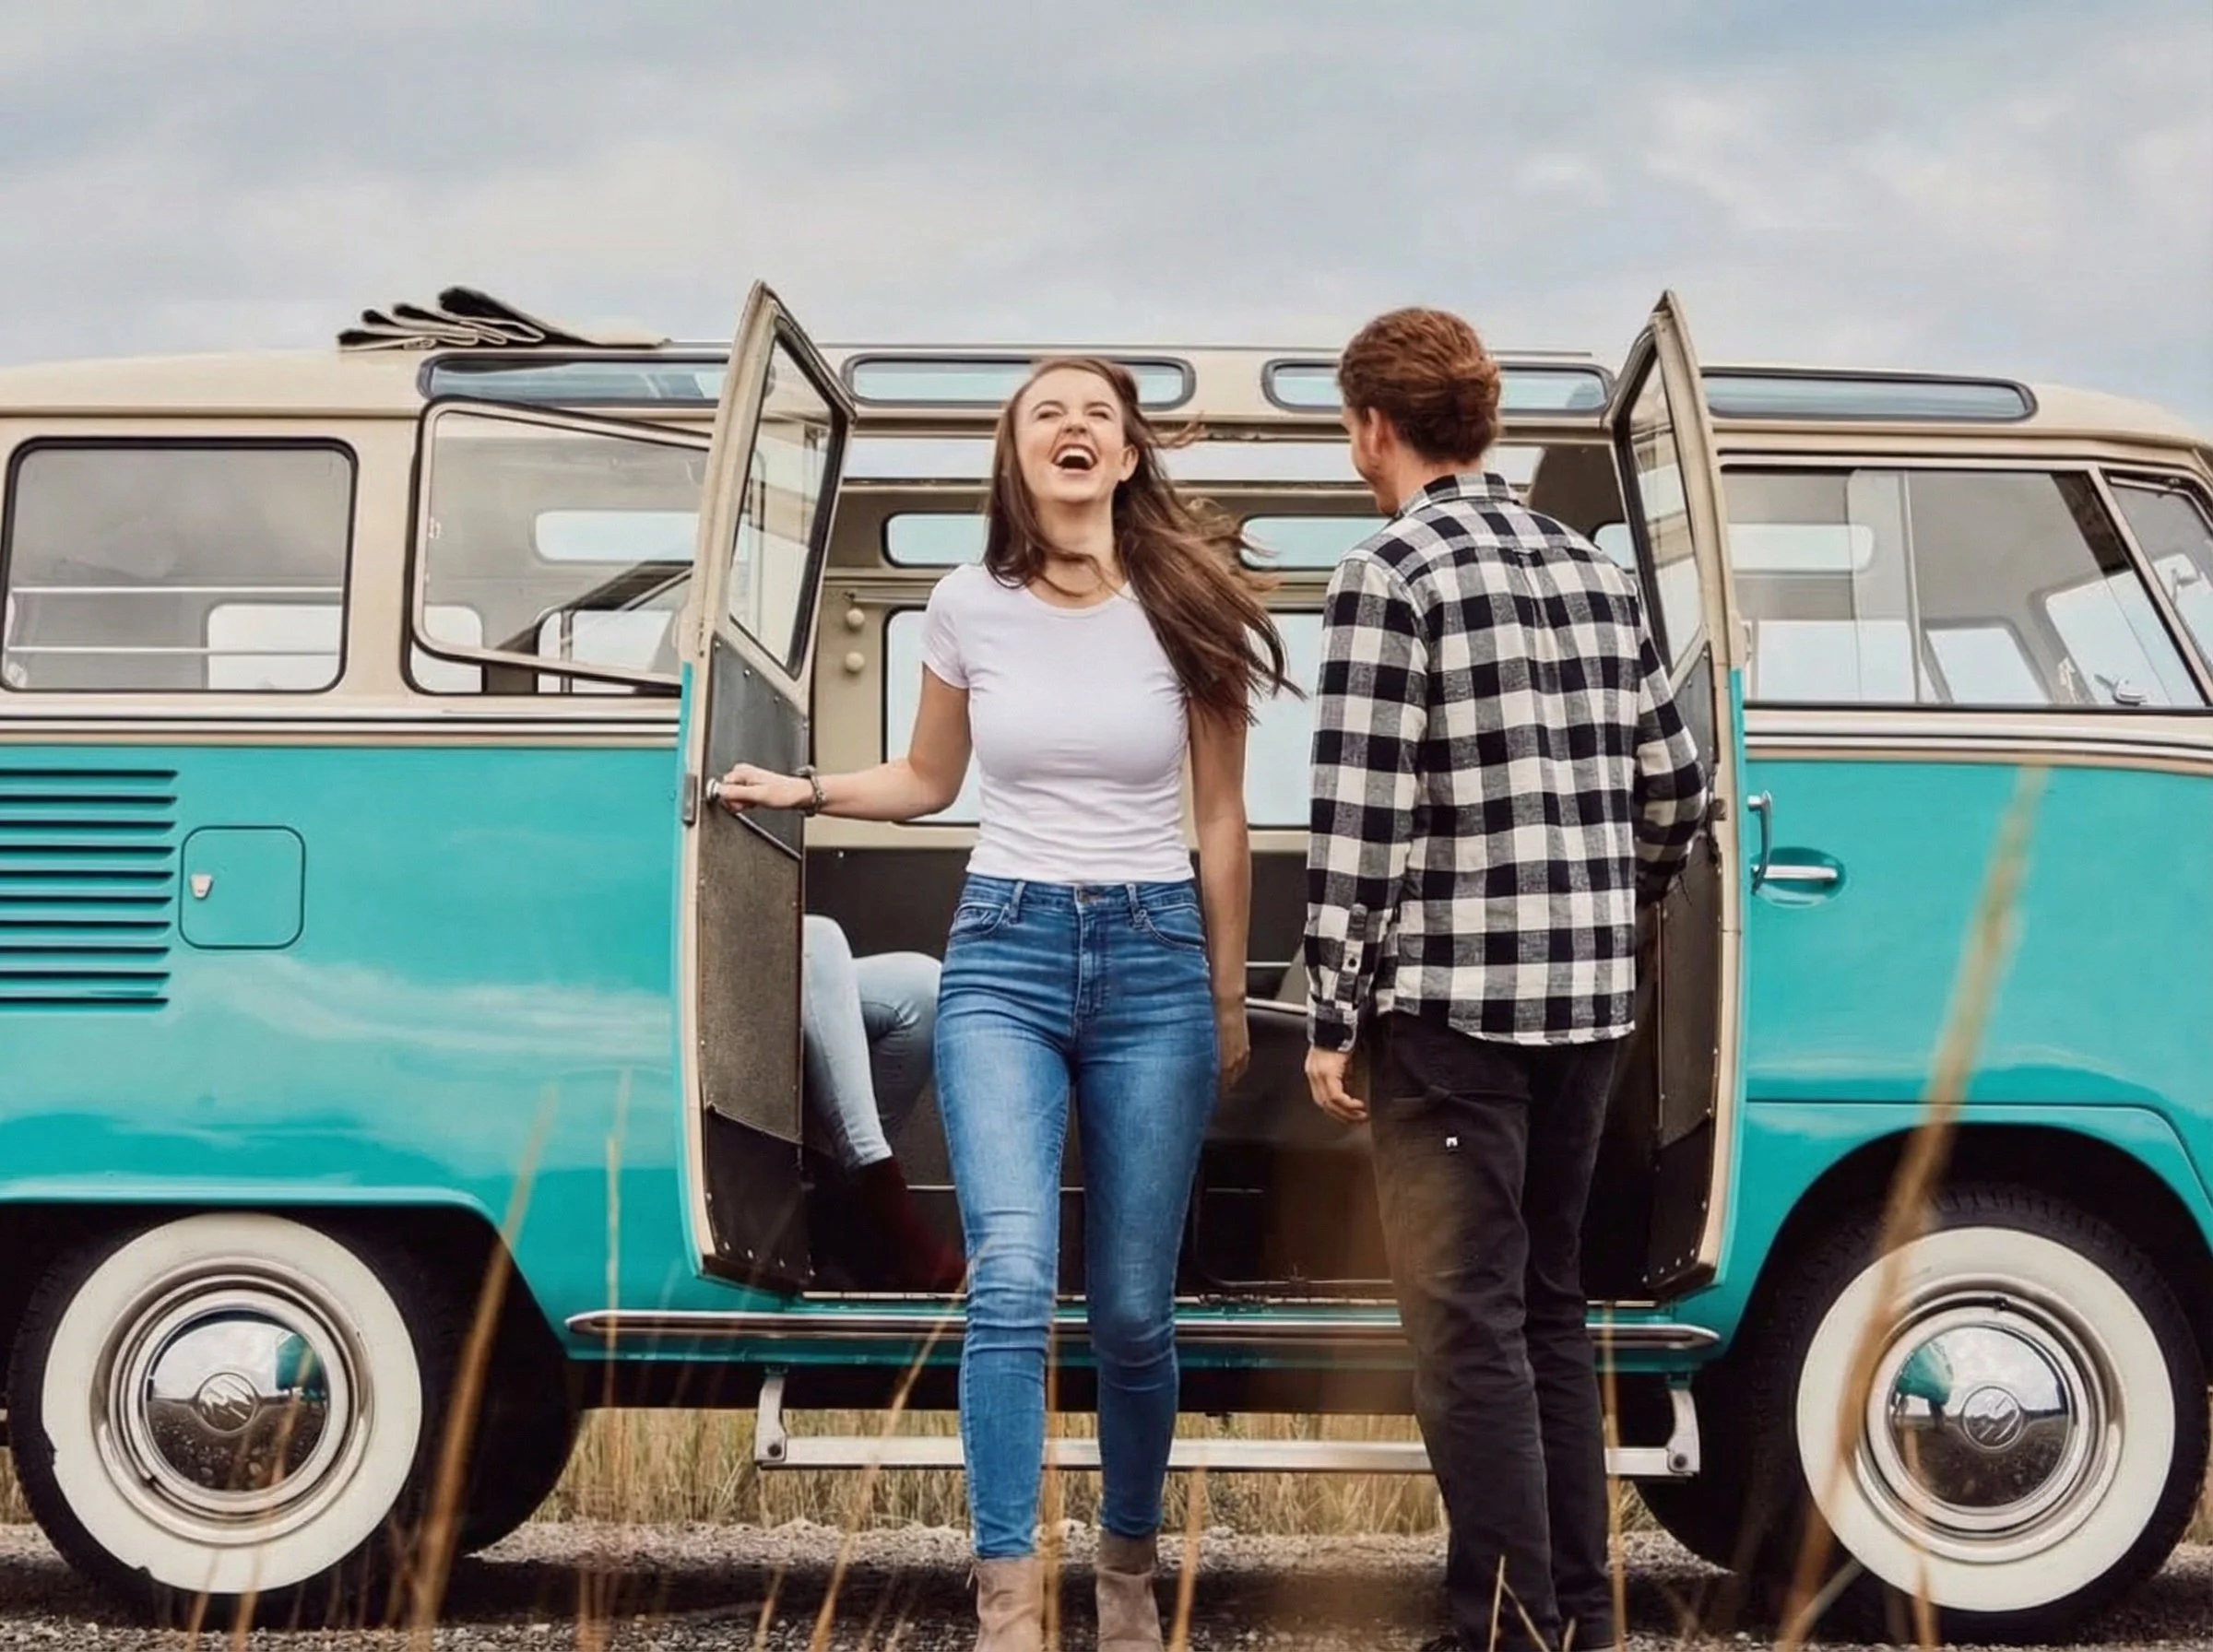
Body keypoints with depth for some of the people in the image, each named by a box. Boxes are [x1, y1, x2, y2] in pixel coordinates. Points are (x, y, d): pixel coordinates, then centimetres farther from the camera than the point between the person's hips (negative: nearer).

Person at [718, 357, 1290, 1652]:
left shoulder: (1185, 608, -1)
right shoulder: (971, 608, 1)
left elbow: (1221, 821, 6)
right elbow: (929, 781, 17)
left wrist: (1227, 998, 9)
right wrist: (806, 791, 1)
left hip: (1154, 958, 0)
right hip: (1004, 955, 0)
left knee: (1133, 1308, 5)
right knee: (1012, 1281, -17)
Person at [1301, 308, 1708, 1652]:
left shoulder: (1391, 579, -9)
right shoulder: (1596, 573, 12)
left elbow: (1360, 816, -14)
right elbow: (1677, 791, 13)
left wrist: (1333, 1017, -9)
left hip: (1452, 1001, -7)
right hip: (1590, 1001, 7)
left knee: (1469, 1319, -3)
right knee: (1551, 1304, 16)